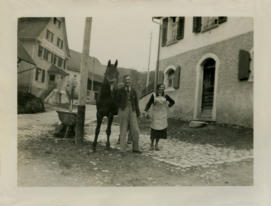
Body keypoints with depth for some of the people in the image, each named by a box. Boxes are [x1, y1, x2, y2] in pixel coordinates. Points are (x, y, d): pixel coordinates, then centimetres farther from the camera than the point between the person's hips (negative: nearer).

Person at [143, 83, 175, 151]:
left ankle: (156, 145, 17)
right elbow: (149, 104, -6)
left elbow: (172, 102, 16)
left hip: (163, 115, 2)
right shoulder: (153, 95, -4)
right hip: (155, 114, -2)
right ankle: (151, 144, 13)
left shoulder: (165, 96, 3)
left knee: (161, 130, 3)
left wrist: (168, 106, 2)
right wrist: (146, 111, -20)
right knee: (154, 129, -4)